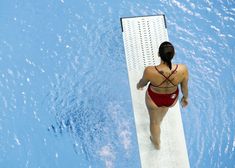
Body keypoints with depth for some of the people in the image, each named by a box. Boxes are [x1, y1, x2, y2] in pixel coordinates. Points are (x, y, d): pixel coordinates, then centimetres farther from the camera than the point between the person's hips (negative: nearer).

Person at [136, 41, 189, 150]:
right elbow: (184, 87, -13)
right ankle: (159, 121, 75)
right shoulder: (182, 70, -34)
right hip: (172, 99, 2)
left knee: (154, 121, 30)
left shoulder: (150, 71, -38)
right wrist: (185, 97, 9)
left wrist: (139, 85, 12)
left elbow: (143, 83, -13)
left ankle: (157, 143, 59)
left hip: (154, 99, -2)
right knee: (165, 107, 41)